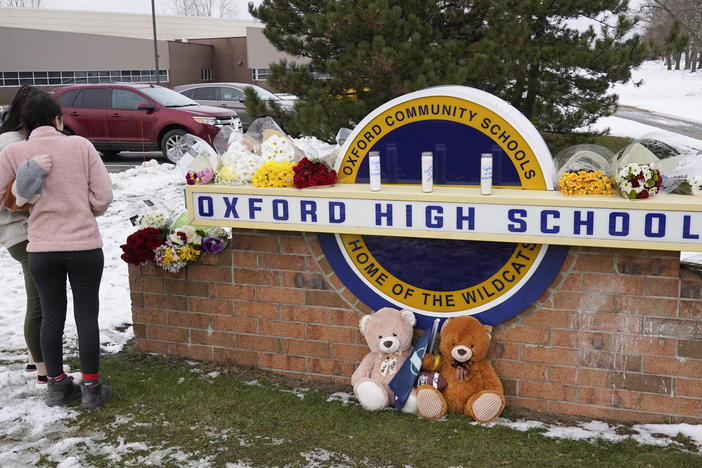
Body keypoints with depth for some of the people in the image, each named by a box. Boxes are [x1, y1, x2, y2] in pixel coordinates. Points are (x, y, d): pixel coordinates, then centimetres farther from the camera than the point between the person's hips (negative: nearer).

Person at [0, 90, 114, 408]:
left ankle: (57, 385, 26)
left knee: (52, 316, 15)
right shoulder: (80, 145, -4)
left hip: (41, 249, 2)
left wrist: (31, 203, 14)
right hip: (85, 246, -1)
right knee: (86, 316, 9)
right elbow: (103, 197, -5)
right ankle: (91, 388, 17)